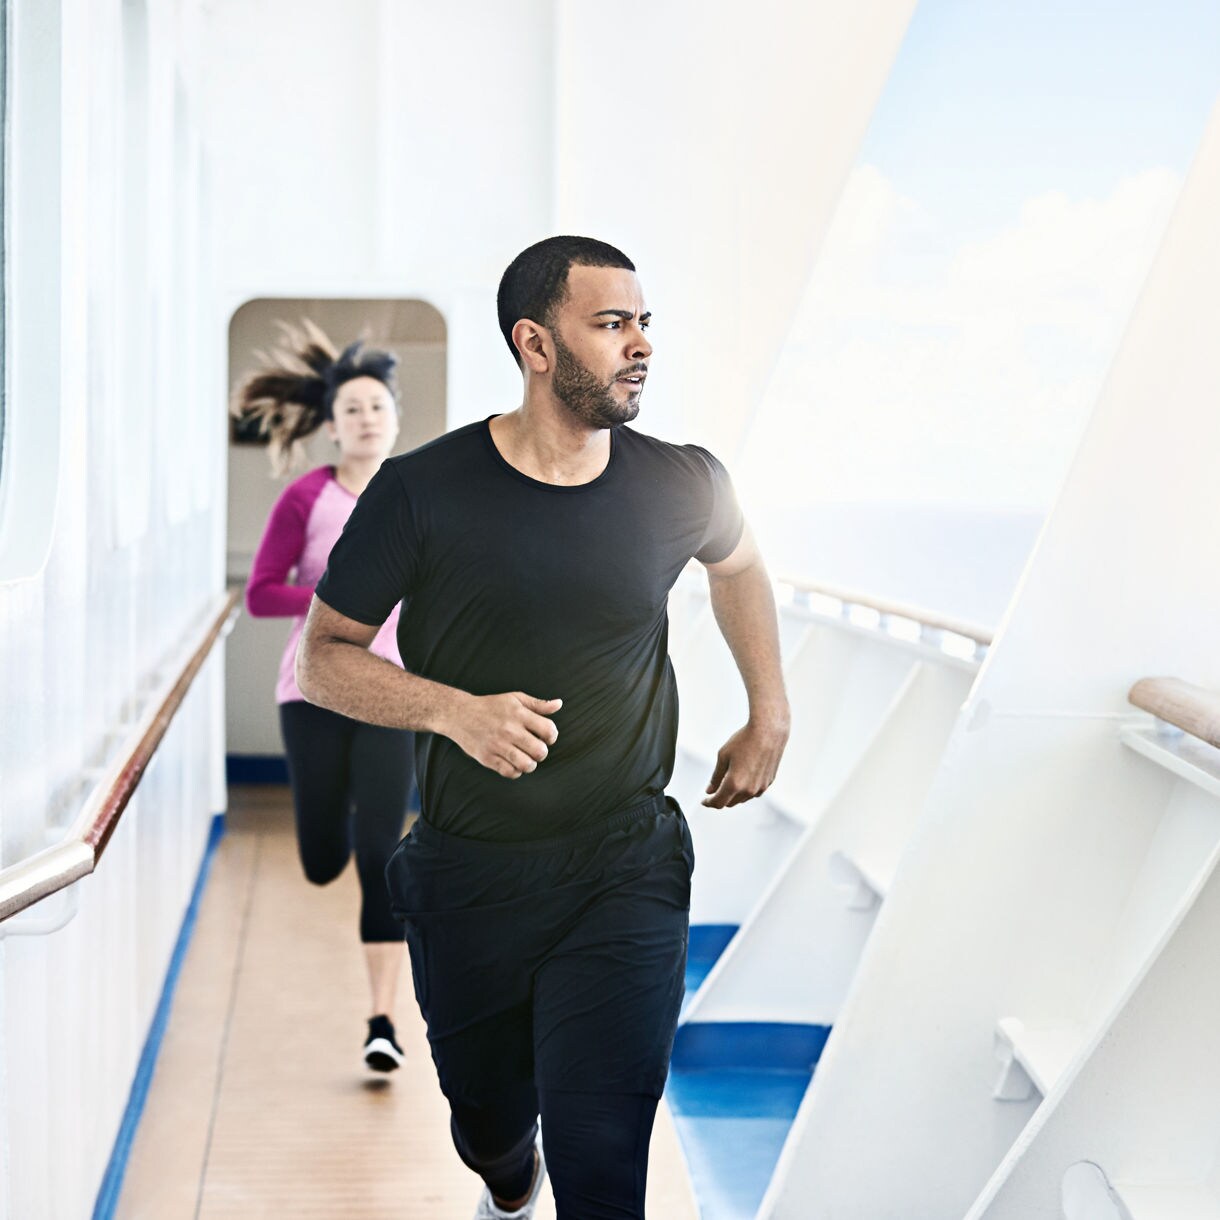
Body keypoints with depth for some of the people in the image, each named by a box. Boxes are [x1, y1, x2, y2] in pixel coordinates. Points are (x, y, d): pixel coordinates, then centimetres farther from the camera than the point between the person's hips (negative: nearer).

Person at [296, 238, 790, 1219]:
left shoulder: (680, 486, -4)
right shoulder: (422, 492, -10)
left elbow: (739, 565, 20)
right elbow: (326, 658, -5)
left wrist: (771, 717, 19)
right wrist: (454, 709, -21)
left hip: (624, 872, 0)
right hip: (467, 874, 1)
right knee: (487, 1118, 23)